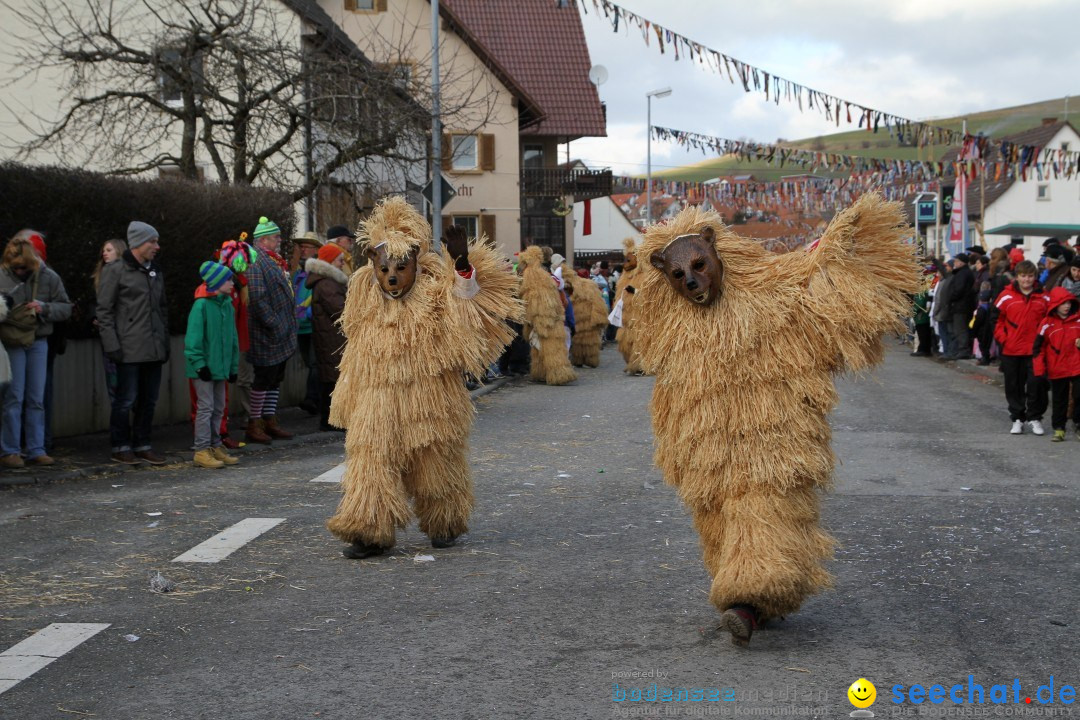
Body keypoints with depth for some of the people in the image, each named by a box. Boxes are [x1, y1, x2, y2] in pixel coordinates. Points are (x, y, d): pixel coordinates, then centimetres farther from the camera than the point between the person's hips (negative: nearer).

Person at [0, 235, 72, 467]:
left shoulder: (48, 277, -1)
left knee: (37, 399, 7)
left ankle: (36, 449, 13)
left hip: (38, 342, 2)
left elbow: (65, 308, 2)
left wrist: (45, 308, -15)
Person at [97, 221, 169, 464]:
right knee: (126, 399, -3)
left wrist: (165, 342, 15)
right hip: (130, 350, -7)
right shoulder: (116, 271, -5)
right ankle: (121, 447, 9)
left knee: (149, 400, 9)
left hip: (154, 349, 7)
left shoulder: (155, 272, 16)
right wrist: (112, 344, -13)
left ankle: (142, 445, 19)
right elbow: (104, 310, -7)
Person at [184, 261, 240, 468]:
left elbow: (233, 337, 16)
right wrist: (200, 364, -18)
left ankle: (215, 446, 24)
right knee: (206, 407, -6)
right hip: (204, 367, -8)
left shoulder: (227, 305, 10)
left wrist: (233, 366, 14)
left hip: (220, 366, 8)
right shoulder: (201, 305, -14)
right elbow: (193, 338, -16)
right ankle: (202, 450, -2)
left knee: (218, 408, 14)